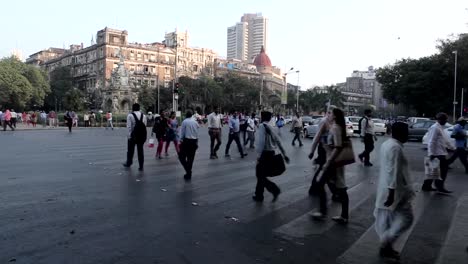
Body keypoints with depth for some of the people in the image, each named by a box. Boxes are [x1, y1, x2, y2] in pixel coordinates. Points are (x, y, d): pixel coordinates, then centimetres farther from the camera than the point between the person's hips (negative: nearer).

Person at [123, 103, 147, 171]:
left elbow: (129, 126, -12)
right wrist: (143, 135, 5)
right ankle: (141, 166, 9)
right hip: (142, 135, 3)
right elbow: (145, 125, 2)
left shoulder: (130, 115, -6)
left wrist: (130, 135, -8)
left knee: (130, 150, 13)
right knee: (140, 150, 8)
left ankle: (128, 163, 29)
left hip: (133, 135, -3)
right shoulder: (143, 115, 5)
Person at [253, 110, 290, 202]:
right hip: (271, 153, 9)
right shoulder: (270, 127, 15)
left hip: (265, 153, -8)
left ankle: (274, 189, -9)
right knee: (261, 174, 17)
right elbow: (278, 141, 14)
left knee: (260, 175, 1)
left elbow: (261, 141, -22)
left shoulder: (262, 126, -10)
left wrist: (259, 155, -23)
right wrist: (284, 154, 16)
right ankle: (259, 195, 23)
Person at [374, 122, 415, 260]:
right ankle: (386, 242, 2)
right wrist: (391, 193, -25)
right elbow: (393, 172, -25)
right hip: (394, 190, -10)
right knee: (406, 217, 2)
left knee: (386, 218, 15)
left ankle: (386, 247, 25)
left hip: (385, 188, 10)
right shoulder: (396, 147, -21)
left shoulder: (386, 144, 11)